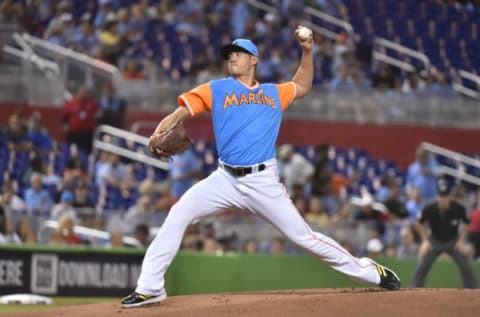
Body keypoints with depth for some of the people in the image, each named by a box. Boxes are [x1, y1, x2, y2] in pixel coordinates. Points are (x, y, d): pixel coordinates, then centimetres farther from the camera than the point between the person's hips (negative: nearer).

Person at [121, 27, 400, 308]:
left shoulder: (273, 93, 15)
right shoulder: (216, 90, 7)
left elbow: (302, 87, 34)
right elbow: (181, 112, -4)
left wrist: (308, 52, 20)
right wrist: (160, 134, -24)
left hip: (263, 182, 0)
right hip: (226, 179, 0)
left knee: (304, 236, -3)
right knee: (179, 214, -17)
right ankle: (150, 287, -13)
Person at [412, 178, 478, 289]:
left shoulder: (459, 209, -24)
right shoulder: (429, 209, -24)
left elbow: (466, 224, -3)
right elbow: (420, 224, -4)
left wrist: (461, 241, -9)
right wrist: (425, 241, -10)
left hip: (454, 241, 0)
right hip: (435, 241, 0)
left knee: (465, 266, -12)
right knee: (422, 266, -12)